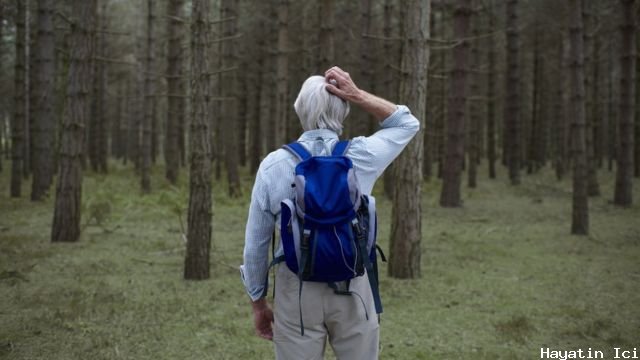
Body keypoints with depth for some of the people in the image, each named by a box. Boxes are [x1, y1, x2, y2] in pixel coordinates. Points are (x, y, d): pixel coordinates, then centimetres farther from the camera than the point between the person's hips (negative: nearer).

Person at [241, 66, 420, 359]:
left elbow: (255, 244, -3)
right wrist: (358, 96, -1)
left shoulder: (273, 165, -8)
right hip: (352, 289, 1)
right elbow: (408, 124, 12)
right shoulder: (361, 156, -8)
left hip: (297, 291, 0)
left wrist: (258, 304, 9)